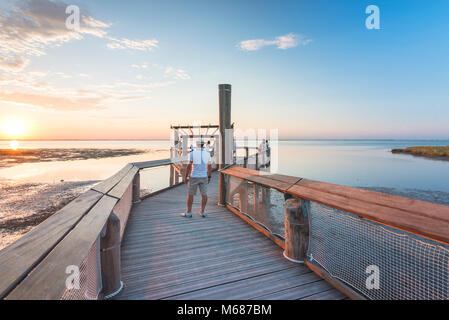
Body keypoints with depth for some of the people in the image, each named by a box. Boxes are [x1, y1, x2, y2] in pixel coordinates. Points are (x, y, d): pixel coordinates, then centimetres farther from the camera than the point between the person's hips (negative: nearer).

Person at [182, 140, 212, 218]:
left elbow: (189, 166, -12)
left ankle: (188, 212, 10)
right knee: (204, 194, 10)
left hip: (194, 177, -3)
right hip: (204, 177, 3)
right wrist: (209, 177, 14)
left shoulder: (193, 153, -11)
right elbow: (209, 167, 4)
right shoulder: (207, 154, -1)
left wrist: (185, 176, -3)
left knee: (190, 194, 7)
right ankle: (202, 212, 14)